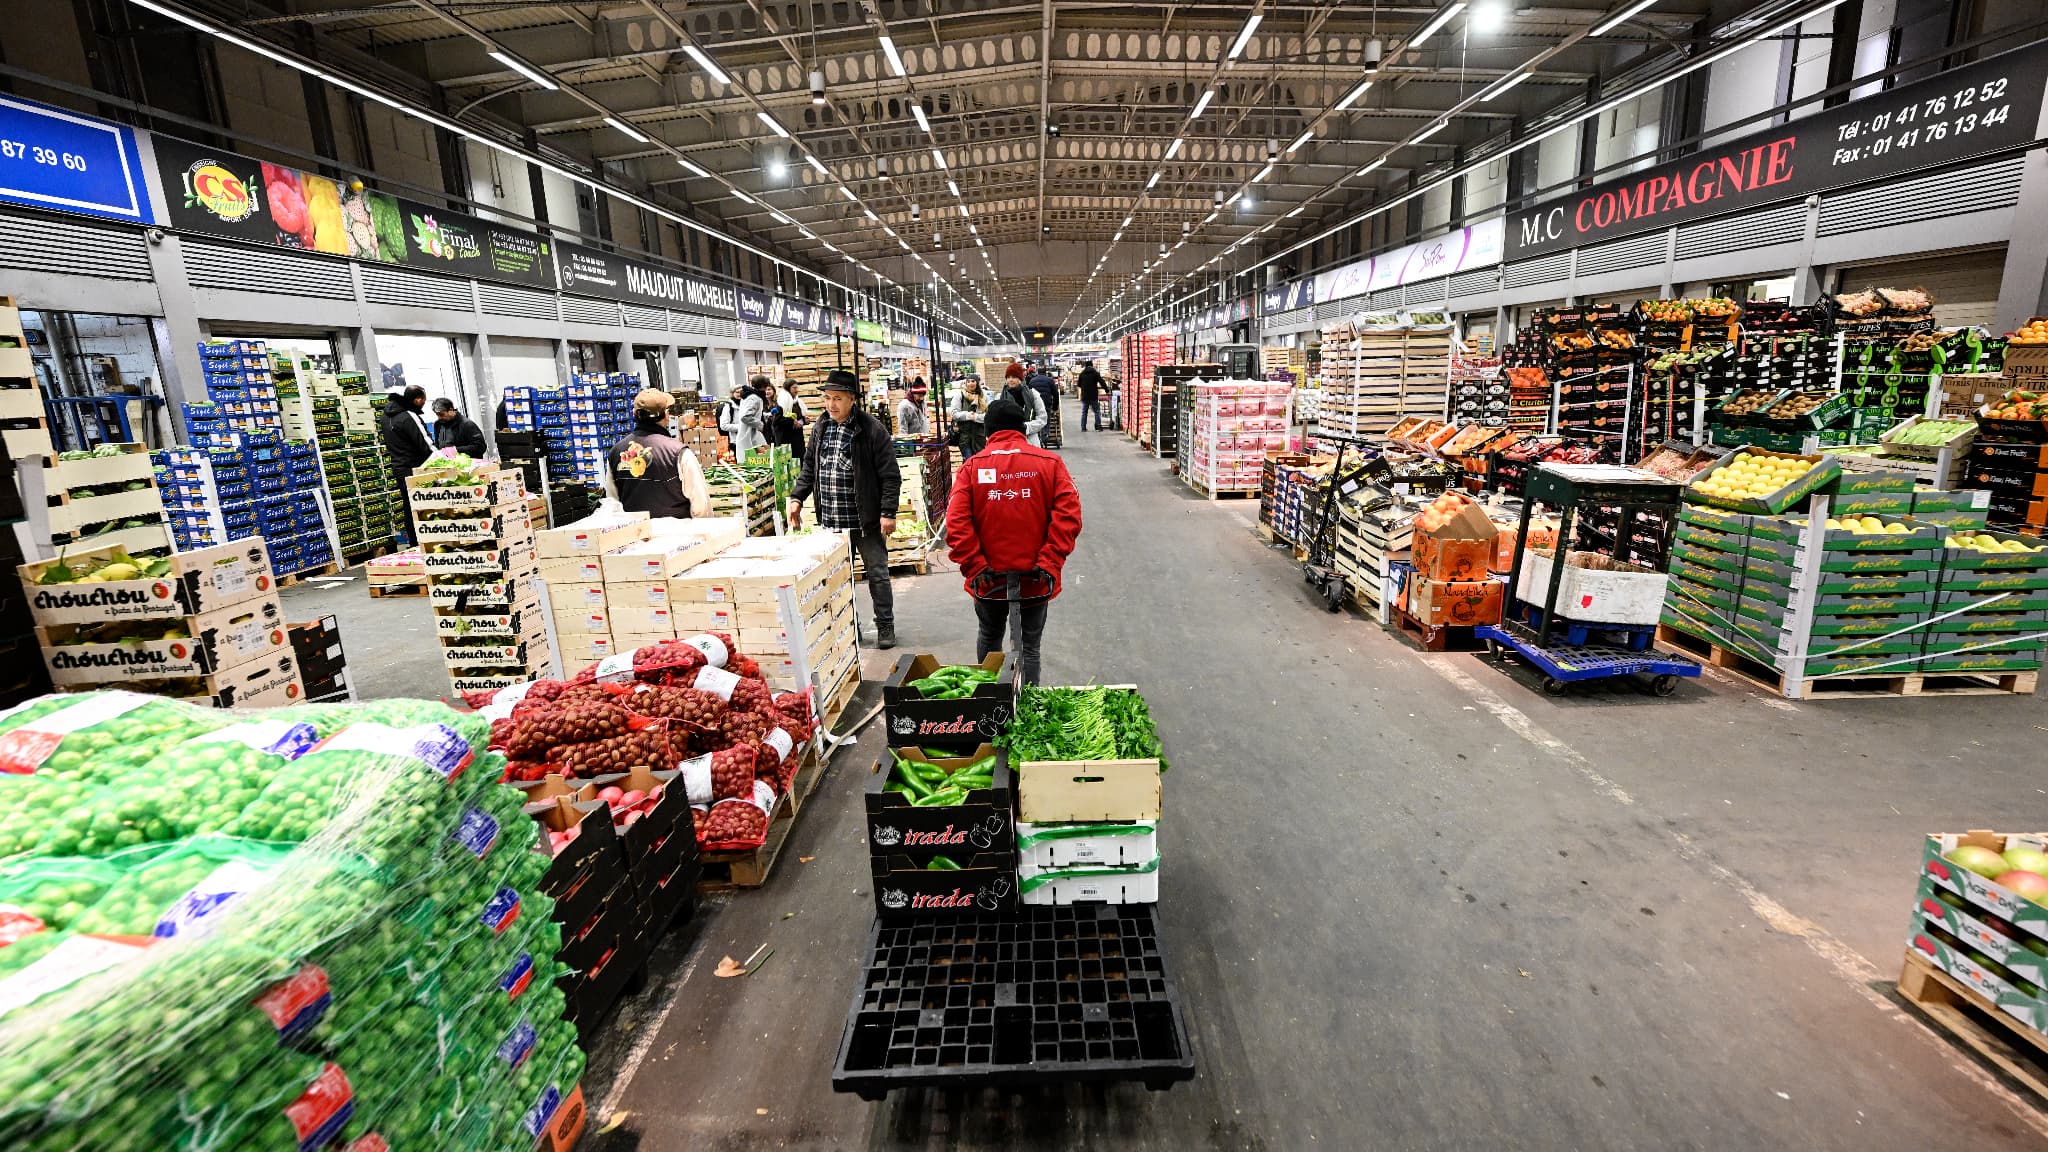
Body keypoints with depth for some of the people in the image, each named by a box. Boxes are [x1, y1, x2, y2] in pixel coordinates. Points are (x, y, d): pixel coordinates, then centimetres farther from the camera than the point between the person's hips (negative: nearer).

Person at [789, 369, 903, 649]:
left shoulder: (871, 429, -10)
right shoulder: (821, 428, 7)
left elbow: (890, 475, -10)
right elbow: (809, 468, 17)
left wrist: (888, 513, -15)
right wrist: (796, 498, 6)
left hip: (865, 520, -5)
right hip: (830, 521, 5)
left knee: (877, 573, 6)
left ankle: (885, 625, 20)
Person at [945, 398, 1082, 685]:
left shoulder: (972, 467, -4)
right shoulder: (1050, 463, -3)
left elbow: (956, 523, -12)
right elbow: (1069, 516, -13)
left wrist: (975, 567, -10)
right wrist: (1049, 563, -13)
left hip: (988, 579, 1)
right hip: (1035, 579, -1)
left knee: (989, 638, 24)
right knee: (1029, 647, 11)